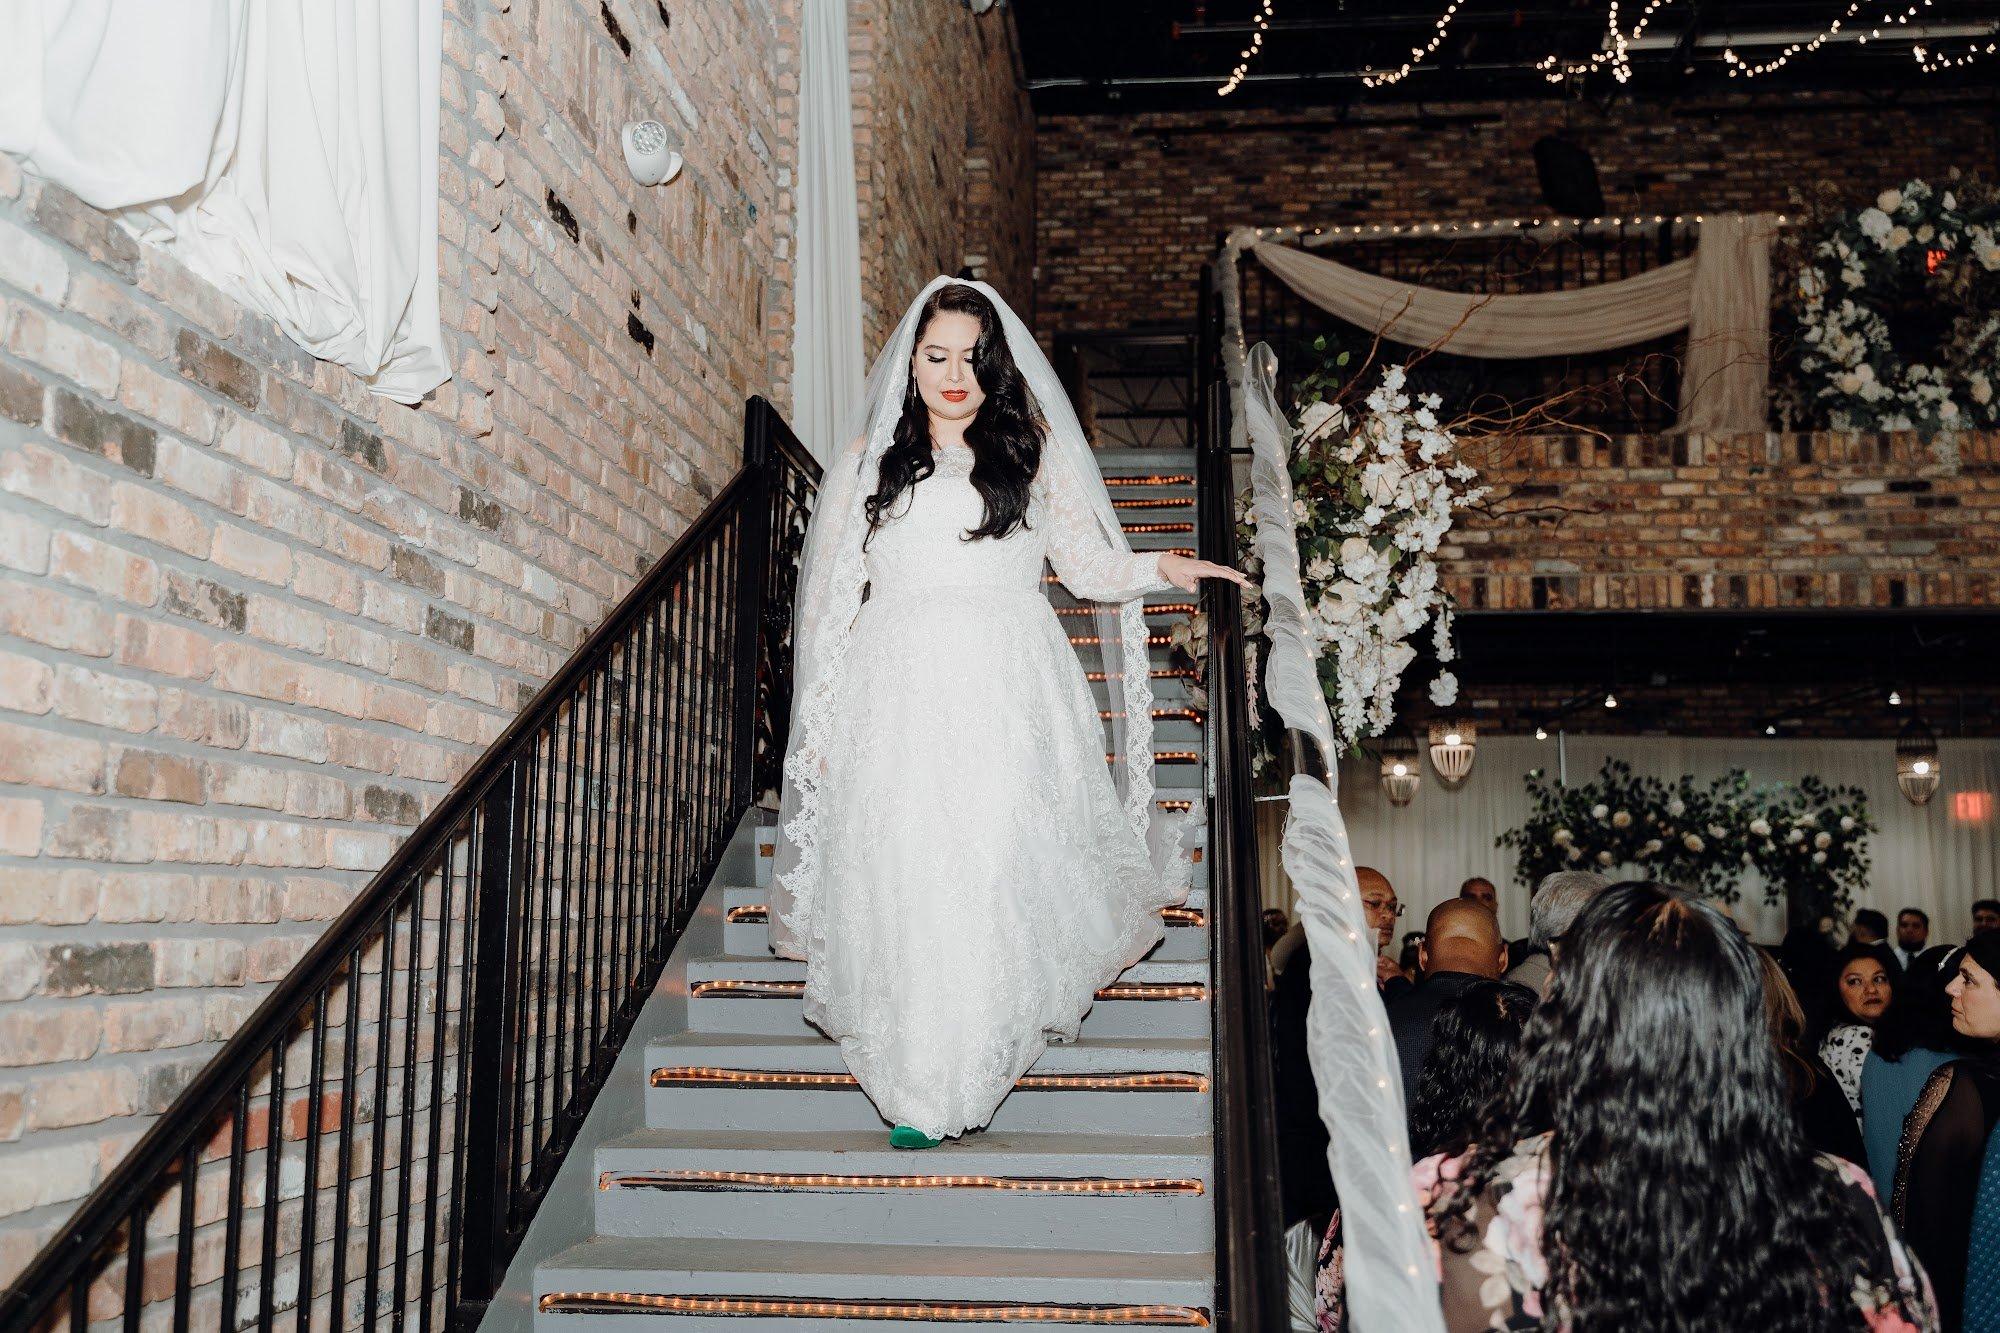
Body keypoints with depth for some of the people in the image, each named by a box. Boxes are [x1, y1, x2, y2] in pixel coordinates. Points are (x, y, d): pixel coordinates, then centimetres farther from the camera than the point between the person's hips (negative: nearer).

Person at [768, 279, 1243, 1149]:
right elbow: (833, 595, 14)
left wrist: (1161, 568, -7)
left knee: (995, 871, -9)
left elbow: (1088, 566, 12)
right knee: (902, 873, -7)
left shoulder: (1036, 452, 12)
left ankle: (952, 1083, 3)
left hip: (1007, 694, -1)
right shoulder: (867, 462, 14)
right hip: (900, 691, 1)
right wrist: (823, 721, 11)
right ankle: (913, 1086, 1)